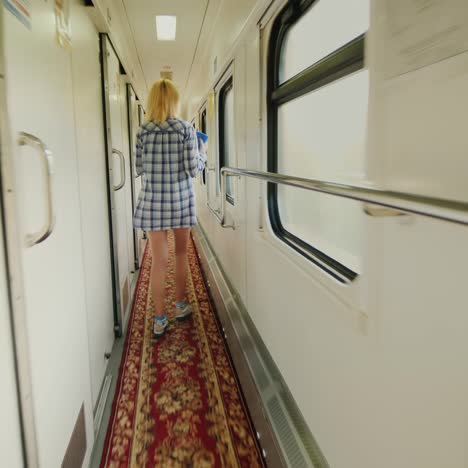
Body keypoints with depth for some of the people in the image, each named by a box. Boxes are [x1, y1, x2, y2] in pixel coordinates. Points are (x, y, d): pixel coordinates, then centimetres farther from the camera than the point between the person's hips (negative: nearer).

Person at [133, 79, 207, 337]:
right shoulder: (186, 129, -6)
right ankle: (180, 305, 32)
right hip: (180, 200, 0)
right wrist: (203, 153, 10)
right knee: (181, 253, 18)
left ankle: (159, 320, 8)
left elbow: (139, 169, 5)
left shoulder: (143, 132, 0)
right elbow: (193, 169, -10)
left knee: (159, 261, 3)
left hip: (152, 202, 1)